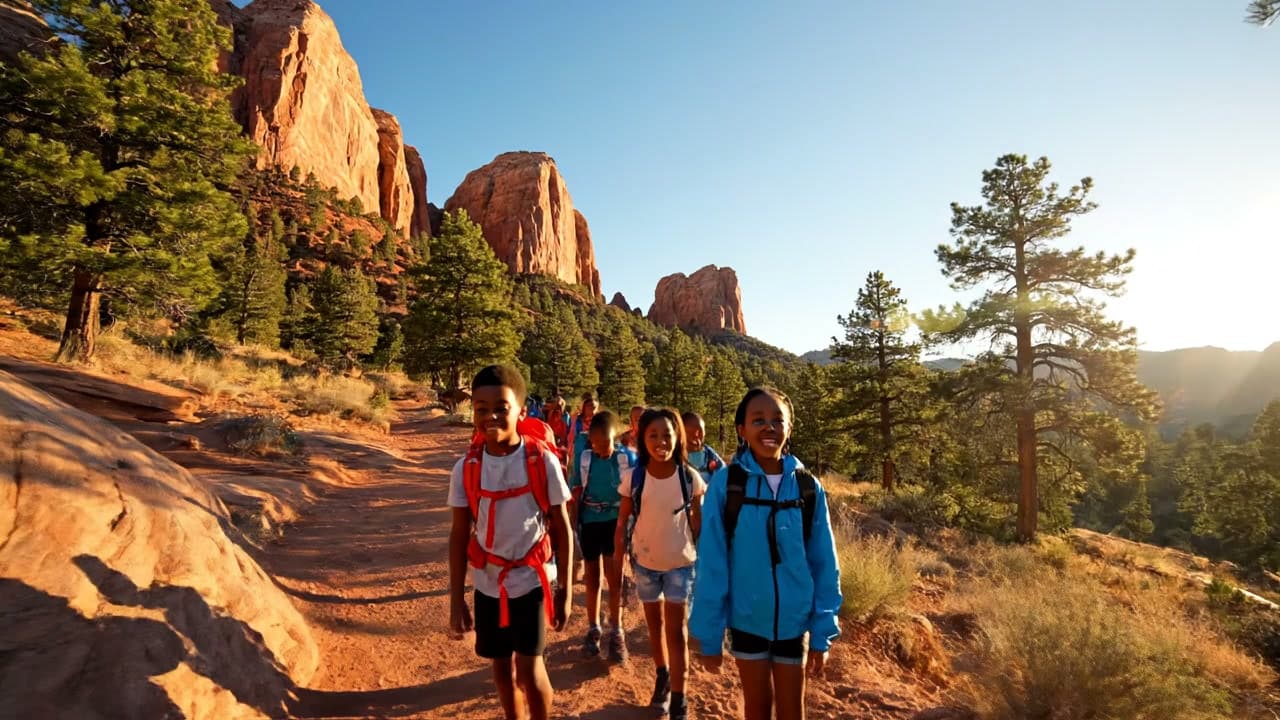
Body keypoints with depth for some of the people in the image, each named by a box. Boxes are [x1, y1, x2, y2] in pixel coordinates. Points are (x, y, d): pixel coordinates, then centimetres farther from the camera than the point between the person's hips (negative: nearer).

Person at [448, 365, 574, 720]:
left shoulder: (543, 461, -16)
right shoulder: (465, 468, -9)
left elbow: (561, 527, -7)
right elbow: (459, 534, -1)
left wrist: (565, 589, -4)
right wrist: (456, 599, 0)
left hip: (532, 578, -2)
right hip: (488, 583, 3)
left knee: (529, 670, -2)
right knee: (502, 670, 15)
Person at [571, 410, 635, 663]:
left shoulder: (626, 458, -8)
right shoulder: (584, 459, -4)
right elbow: (576, 495, 1)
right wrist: (573, 527, 0)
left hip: (615, 522, -2)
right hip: (590, 522, 2)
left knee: (614, 578, -2)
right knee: (592, 578, 13)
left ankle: (616, 633, 13)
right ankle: (593, 628, 28)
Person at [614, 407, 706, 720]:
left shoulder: (690, 477, -15)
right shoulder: (634, 478, -14)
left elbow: (698, 521, -4)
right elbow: (623, 519, -4)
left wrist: (703, 556, 0)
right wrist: (618, 553, -5)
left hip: (680, 561, -2)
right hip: (644, 559, 2)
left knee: (676, 628, 4)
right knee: (654, 623, 20)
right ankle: (662, 675, 43)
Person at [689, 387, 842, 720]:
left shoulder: (809, 488, -9)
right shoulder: (726, 483, -15)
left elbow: (824, 565, -2)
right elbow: (710, 562, -11)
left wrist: (823, 632, -2)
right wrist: (708, 633, -7)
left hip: (793, 619, 1)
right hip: (746, 618, -1)